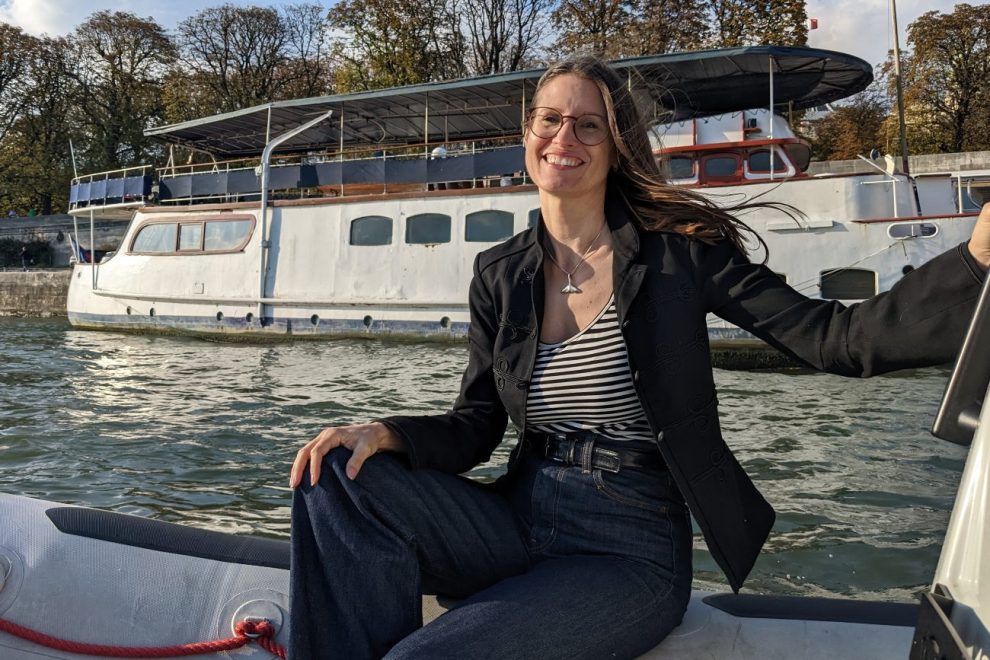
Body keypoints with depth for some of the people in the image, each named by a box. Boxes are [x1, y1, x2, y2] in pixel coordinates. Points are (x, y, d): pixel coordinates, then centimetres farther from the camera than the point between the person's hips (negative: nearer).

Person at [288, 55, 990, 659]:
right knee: (339, 477, -17)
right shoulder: (500, 275, 5)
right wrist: (386, 433, -15)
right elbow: (476, 426, 5)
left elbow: (838, 337, -12)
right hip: (522, 520, 4)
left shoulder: (678, 252, -7)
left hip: (631, 552, -4)